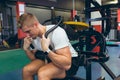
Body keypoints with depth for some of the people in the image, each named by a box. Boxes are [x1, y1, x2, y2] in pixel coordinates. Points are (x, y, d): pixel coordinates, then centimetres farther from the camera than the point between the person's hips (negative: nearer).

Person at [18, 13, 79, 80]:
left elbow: (66, 64, -34)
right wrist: (26, 49, -11)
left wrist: (46, 50, -38)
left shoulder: (56, 32, -28)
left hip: (70, 62, -7)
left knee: (42, 74, -32)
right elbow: (35, 59, 5)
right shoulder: (33, 37, -5)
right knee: (26, 70, -10)